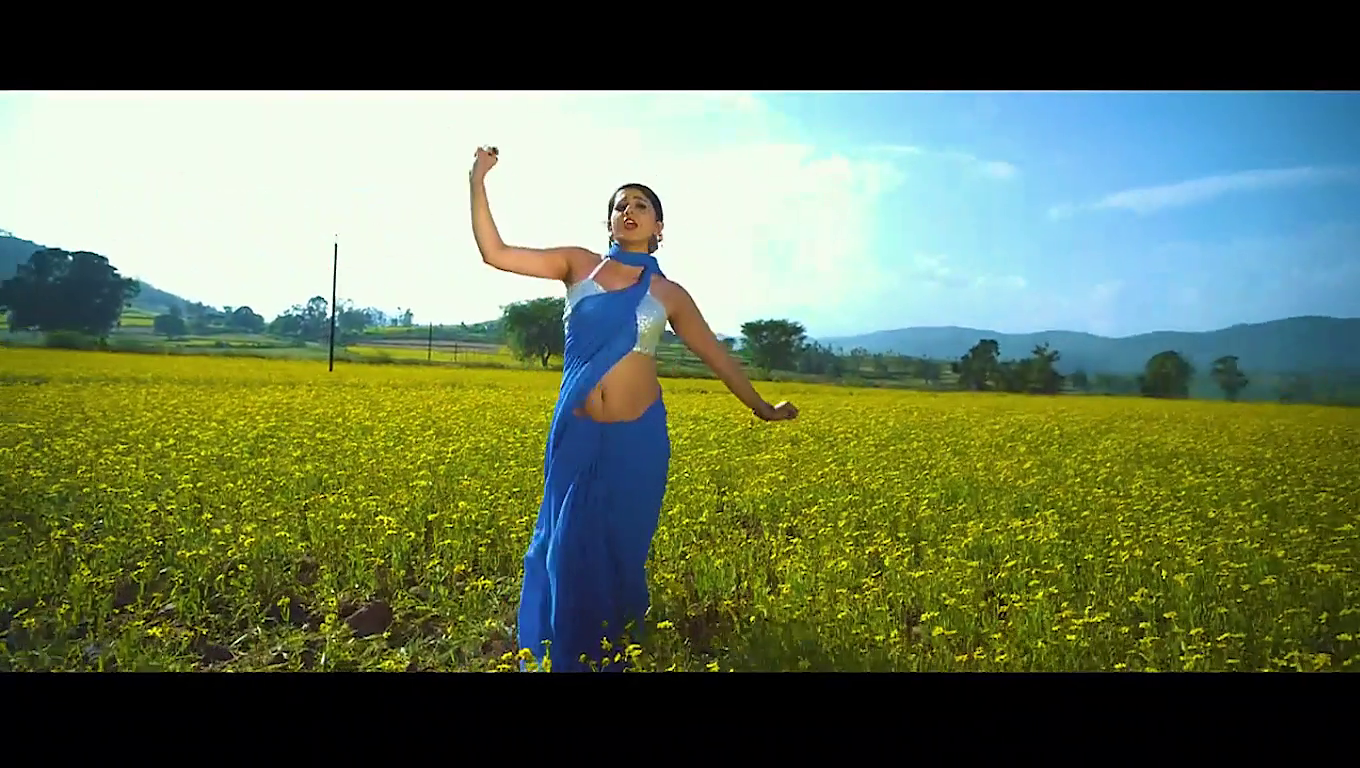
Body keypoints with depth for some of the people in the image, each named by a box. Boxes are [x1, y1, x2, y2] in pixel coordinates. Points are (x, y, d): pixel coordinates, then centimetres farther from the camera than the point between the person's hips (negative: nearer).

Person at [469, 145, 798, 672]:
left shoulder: (668, 293, 5)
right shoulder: (579, 265, 5)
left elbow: (715, 354, 11)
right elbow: (495, 253, 1)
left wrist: (761, 408, 12)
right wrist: (478, 182, -7)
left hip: (638, 438, 0)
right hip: (577, 435, 1)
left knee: (620, 549, 10)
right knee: (565, 547, 8)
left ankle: (613, 658, 31)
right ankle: (558, 659, 29)